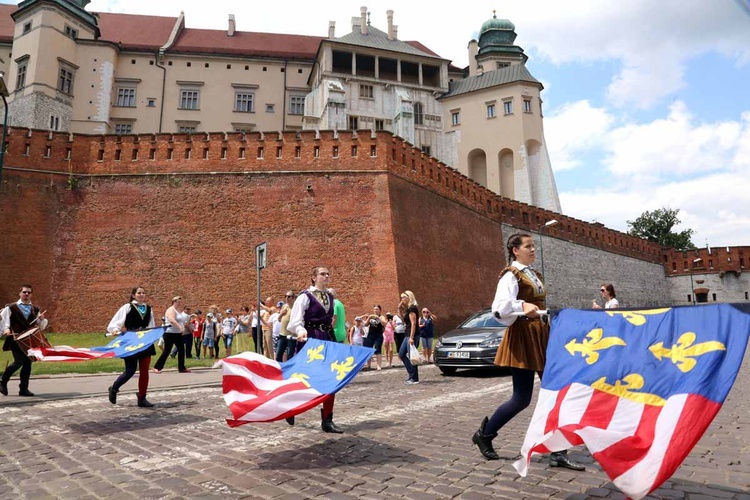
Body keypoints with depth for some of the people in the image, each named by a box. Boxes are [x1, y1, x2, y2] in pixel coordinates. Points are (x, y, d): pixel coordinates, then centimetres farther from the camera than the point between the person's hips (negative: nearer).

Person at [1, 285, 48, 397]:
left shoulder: (35, 310, 14)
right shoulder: (11, 308, 5)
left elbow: (42, 327, 14)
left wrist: (42, 319, -6)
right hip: (16, 339, -4)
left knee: (28, 363, 3)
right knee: (19, 361, -15)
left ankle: (24, 388, 12)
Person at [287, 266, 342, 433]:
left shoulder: (330, 297, 12)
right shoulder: (305, 296, -9)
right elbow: (295, 320, -18)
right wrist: (301, 332, -36)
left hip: (328, 339, 6)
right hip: (310, 340, -6)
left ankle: (327, 420, 10)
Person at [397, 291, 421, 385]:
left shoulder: (412, 308, -13)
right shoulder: (408, 308, 15)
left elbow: (413, 323, -20)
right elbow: (404, 321, 19)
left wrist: (411, 337, -24)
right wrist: (400, 310, 12)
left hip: (412, 335, -10)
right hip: (407, 335, 10)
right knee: (401, 354, 13)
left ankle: (414, 379, 3)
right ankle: (412, 374, 17)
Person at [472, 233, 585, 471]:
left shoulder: (534, 275, 16)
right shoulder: (510, 275, -10)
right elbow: (499, 308, -26)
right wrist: (522, 306, -39)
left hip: (541, 336, 8)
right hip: (522, 337, -8)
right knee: (522, 398, -2)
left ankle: (558, 453, 10)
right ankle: (484, 434, 18)